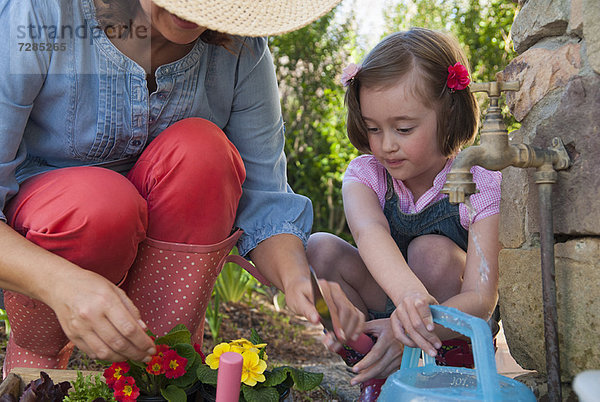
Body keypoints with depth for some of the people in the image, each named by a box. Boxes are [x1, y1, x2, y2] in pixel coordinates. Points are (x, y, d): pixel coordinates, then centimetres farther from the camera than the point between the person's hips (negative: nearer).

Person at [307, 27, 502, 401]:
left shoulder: (482, 184, -21)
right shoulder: (364, 174, -14)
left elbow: (481, 299, -29)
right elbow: (370, 232, -39)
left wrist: (413, 328, -49)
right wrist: (409, 293, -61)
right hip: (385, 302, 2)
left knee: (432, 251, -32)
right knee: (320, 248, -22)